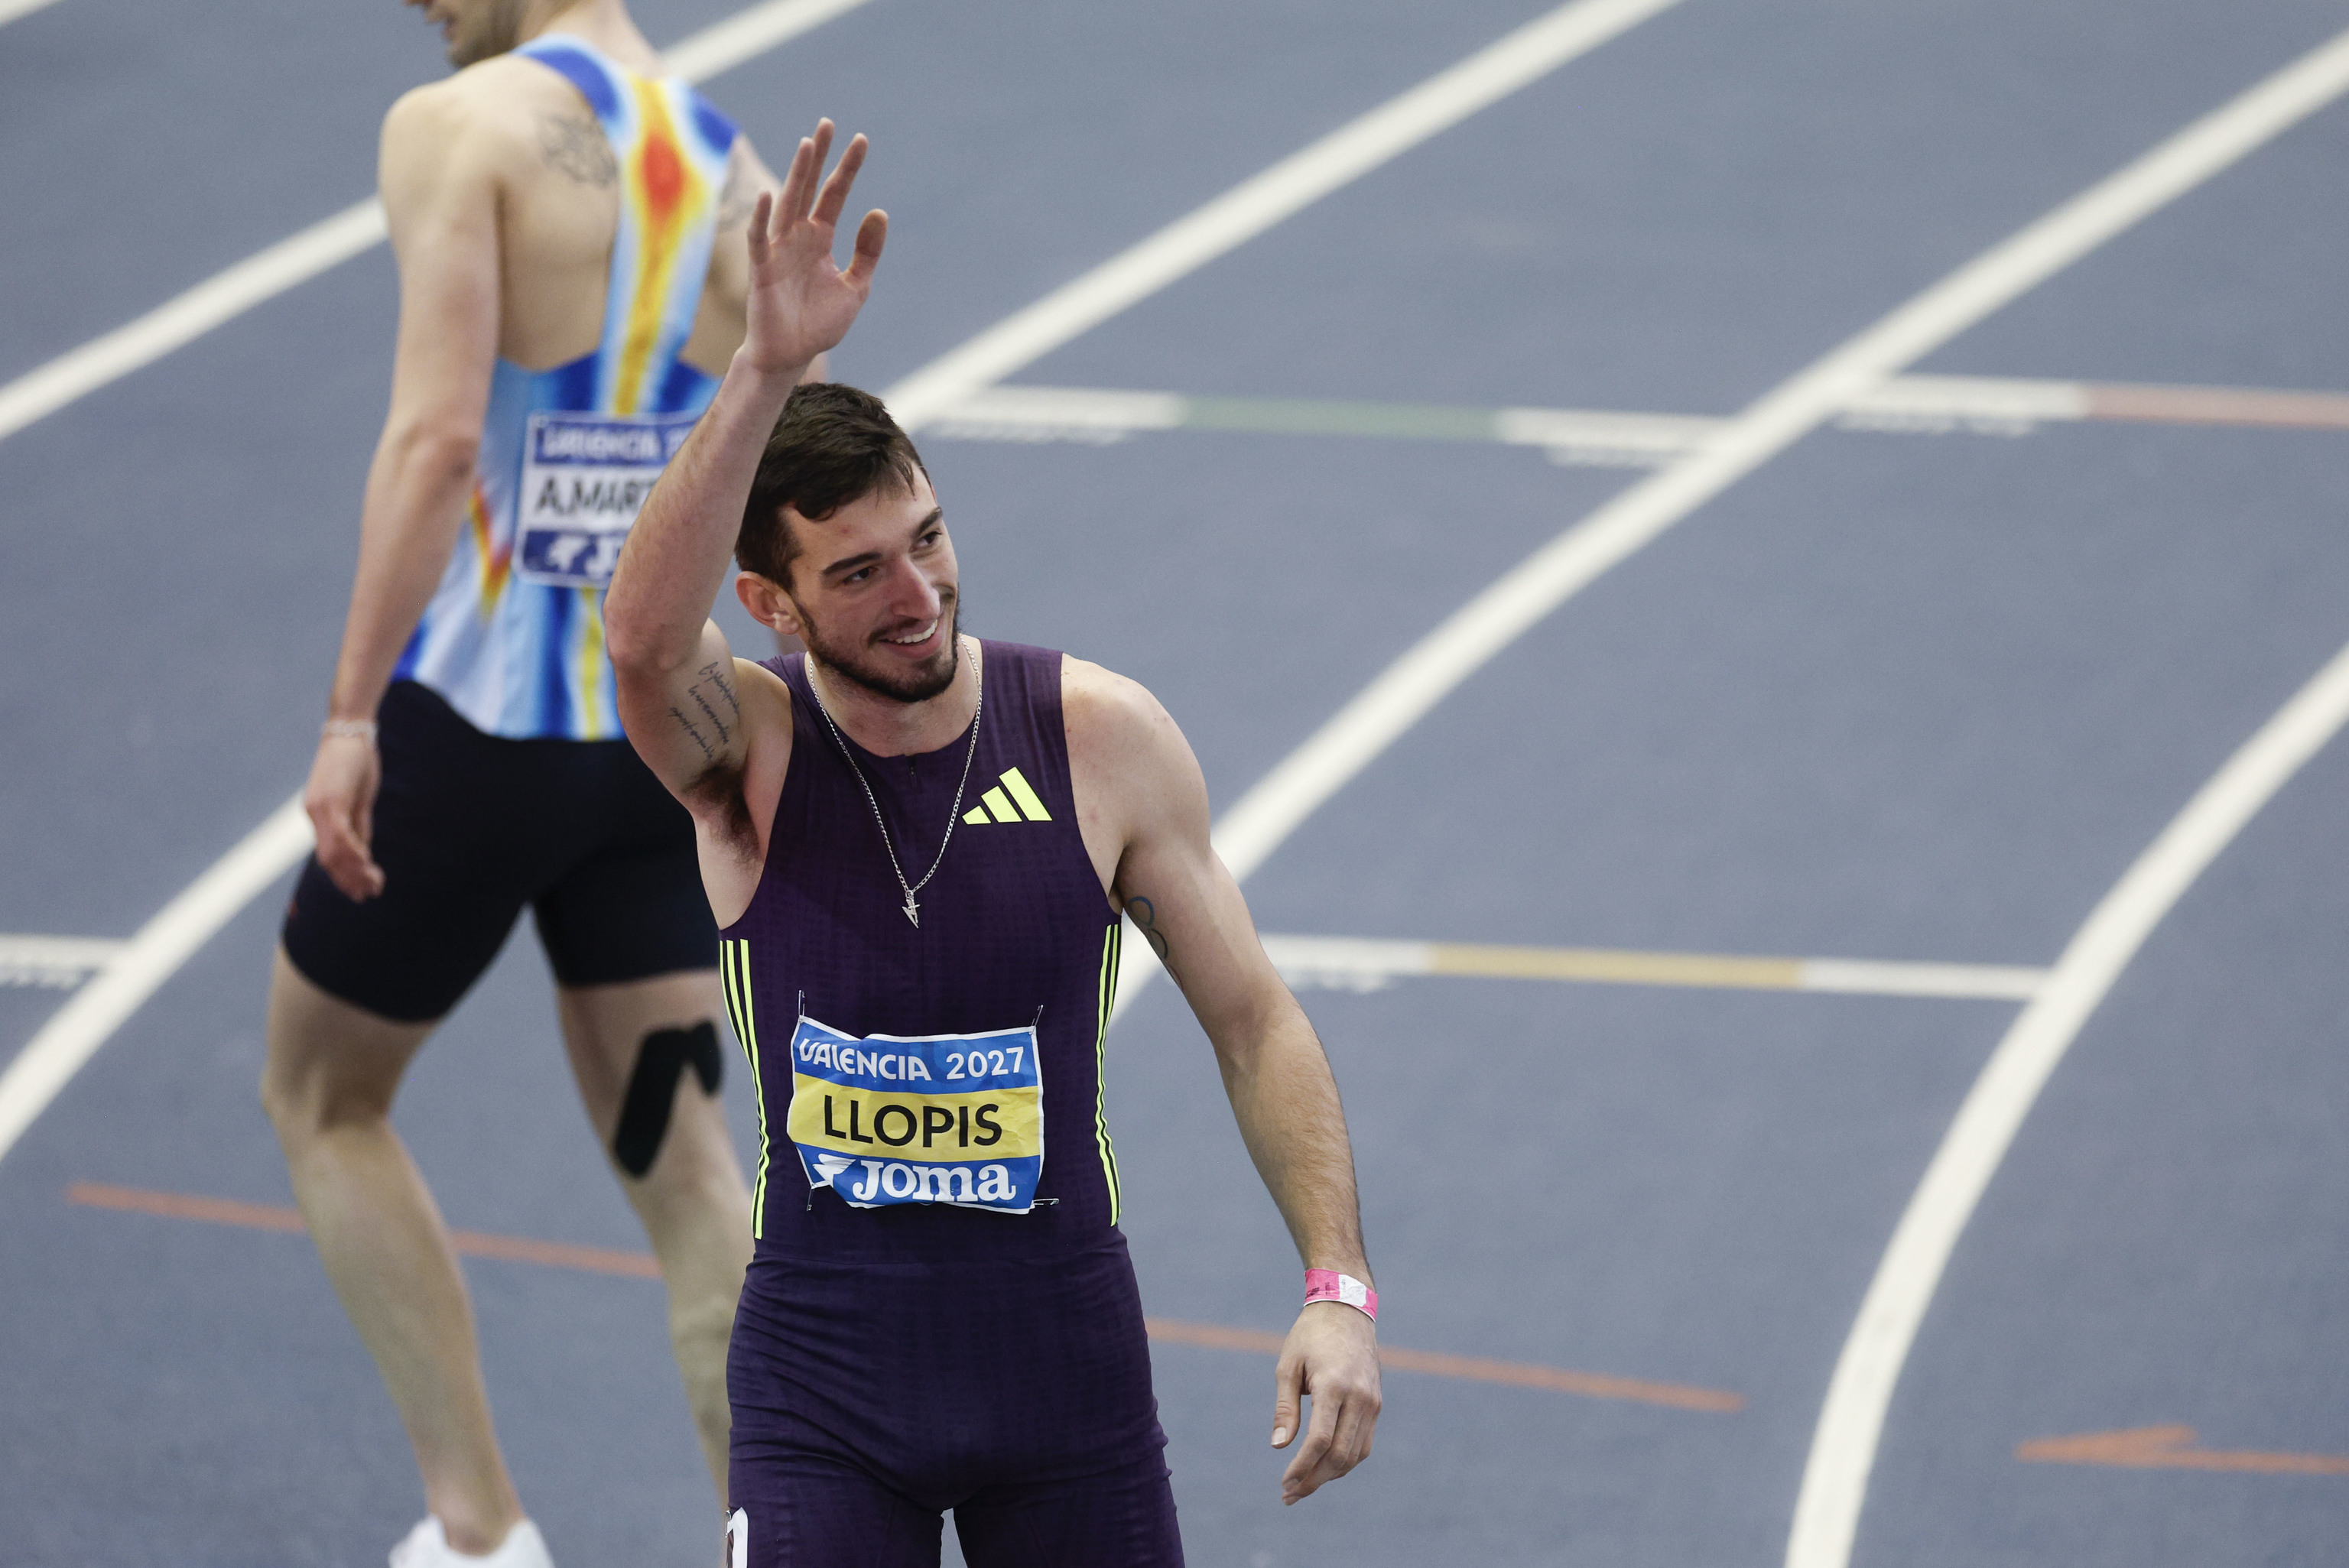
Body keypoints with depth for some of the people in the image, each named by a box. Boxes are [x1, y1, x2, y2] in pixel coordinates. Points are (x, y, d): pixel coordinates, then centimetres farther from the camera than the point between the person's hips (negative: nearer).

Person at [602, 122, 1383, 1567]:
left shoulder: (1103, 739, -7)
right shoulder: (750, 752, -10)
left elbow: (1255, 1021, 1)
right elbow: (645, 636, -35)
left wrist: (1340, 1288, -10)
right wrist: (770, 366, -46)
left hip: (1066, 1346, 2)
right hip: (823, 1363, -1)